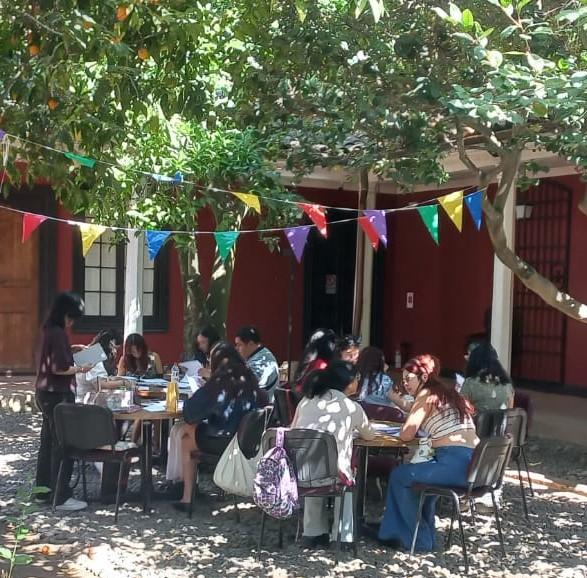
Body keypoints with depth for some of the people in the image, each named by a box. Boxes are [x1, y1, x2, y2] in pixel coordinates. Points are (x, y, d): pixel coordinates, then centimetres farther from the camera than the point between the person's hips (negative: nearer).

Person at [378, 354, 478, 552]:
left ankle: (419, 540, 15)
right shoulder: (447, 392, 21)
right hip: (471, 464, 9)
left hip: (454, 465, -9)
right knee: (415, 472, 29)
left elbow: (406, 435, -7)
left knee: (399, 476, 6)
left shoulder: (426, 396, -4)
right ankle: (426, 533, 33)